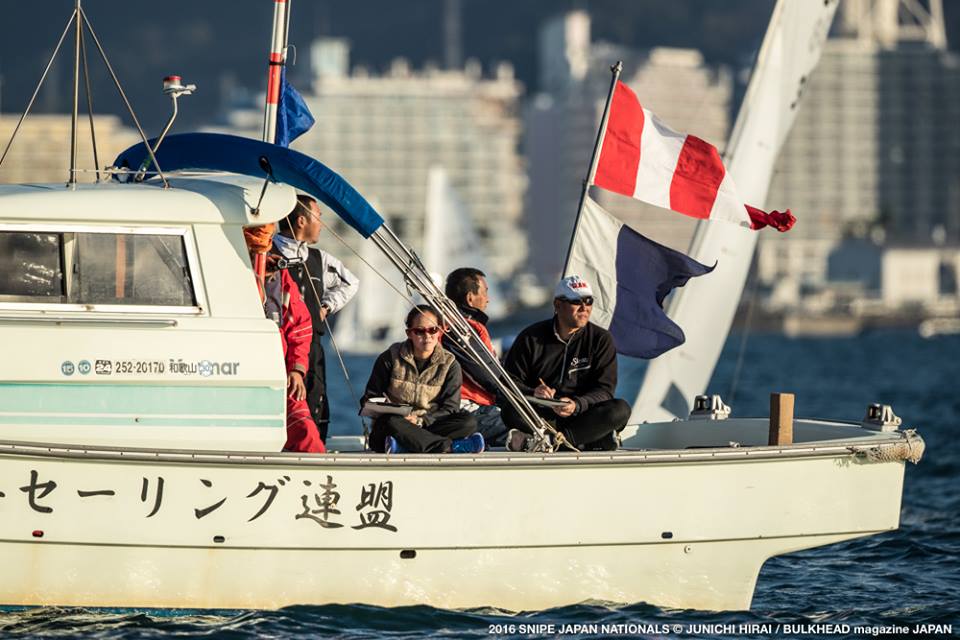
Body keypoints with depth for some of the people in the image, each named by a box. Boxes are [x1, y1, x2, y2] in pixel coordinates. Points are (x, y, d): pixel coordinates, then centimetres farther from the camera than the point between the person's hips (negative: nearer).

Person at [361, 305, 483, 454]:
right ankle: (449, 446, -40)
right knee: (391, 423, -39)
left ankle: (402, 446, -39)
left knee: (469, 422, -26)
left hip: (427, 425, 2)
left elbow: (450, 408, -3)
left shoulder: (449, 364, 2)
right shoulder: (391, 358, 0)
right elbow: (369, 398, 6)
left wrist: (421, 420, -21)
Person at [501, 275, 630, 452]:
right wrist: (533, 394, -22)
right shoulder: (531, 337, 3)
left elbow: (604, 389, -4)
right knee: (511, 412, -33)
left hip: (582, 414, 1)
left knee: (621, 410, -28)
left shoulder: (601, 339, 4)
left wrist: (577, 405, -25)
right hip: (540, 415, -1)